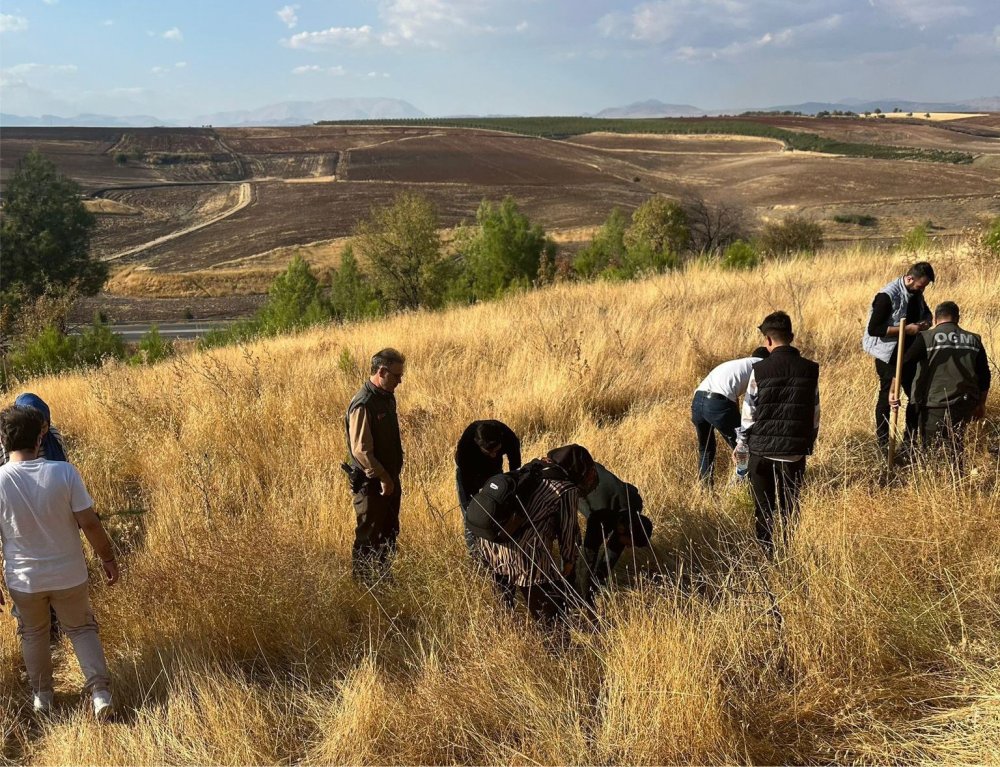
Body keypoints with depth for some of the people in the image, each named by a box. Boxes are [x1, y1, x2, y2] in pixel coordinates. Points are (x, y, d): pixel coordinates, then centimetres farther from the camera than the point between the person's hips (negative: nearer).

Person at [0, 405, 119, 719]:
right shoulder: (64, 472, -19)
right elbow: (89, 523, -15)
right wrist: (108, 558, 0)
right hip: (68, 574, 0)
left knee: (33, 635, 25)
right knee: (82, 629, 21)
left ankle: (41, 696, 37)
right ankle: (100, 691, 9)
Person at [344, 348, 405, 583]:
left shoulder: (387, 398, 7)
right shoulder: (363, 405, -23)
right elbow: (361, 450, -25)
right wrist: (383, 478, -21)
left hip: (390, 478, 9)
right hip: (371, 482, -9)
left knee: (390, 532, 18)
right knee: (369, 537, 3)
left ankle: (383, 578, 33)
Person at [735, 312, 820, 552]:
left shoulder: (760, 370, -9)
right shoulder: (810, 369, -1)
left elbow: (749, 412, -5)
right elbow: (815, 413, 5)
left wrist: (741, 443, 8)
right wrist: (809, 444, 17)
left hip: (762, 448, -1)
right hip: (795, 449, 1)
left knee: (764, 505, 11)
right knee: (790, 505, 11)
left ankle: (766, 550, 16)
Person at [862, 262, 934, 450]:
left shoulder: (916, 293, 4)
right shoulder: (887, 296, -21)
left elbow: (926, 313, 23)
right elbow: (873, 329, -25)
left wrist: (925, 322, -2)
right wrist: (905, 329, -25)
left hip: (909, 352, 8)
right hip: (889, 354, -8)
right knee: (888, 397, 0)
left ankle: (911, 439, 26)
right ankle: (883, 443, 12)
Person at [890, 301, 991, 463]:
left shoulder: (926, 338, -3)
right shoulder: (974, 340, 10)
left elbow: (902, 365, -9)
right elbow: (985, 377, 13)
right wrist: (981, 404, 24)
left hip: (934, 403, -4)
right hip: (965, 405, 4)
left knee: (931, 449, 4)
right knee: (955, 446, 20)